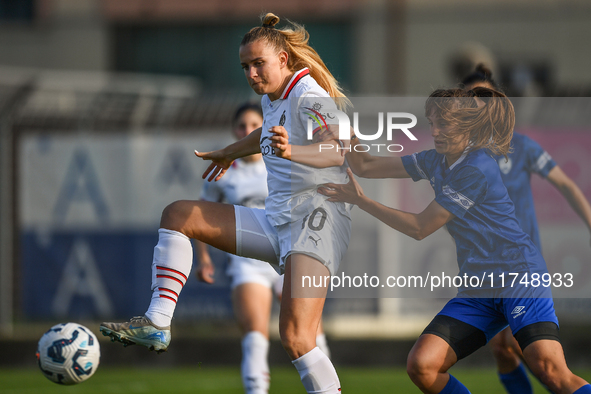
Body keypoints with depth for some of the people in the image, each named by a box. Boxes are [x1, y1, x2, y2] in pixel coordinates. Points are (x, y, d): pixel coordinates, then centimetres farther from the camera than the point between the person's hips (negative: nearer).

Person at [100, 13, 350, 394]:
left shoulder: (308, 96, -14)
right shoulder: (273, 98, 14)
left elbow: (338, 151, -32)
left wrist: (293, 151, -50)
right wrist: (231, 152, 55)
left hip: (315, 219, -9)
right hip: (275, 220, 10)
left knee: (296, 339, -25)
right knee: (178, 215, 7)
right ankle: (157, 324, -1)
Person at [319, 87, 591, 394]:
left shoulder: (477, 169, -16)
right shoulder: (436, 161, 10)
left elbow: (419, 228, -10)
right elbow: (365, 167, 16)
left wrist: (360, 200, -4)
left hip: (520, 278, -8)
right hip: (476, 290, 8)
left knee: (549, 369, -27)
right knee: (420, 366, -11)